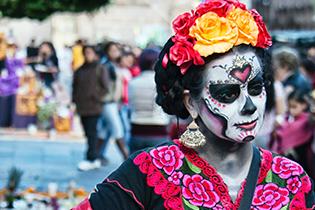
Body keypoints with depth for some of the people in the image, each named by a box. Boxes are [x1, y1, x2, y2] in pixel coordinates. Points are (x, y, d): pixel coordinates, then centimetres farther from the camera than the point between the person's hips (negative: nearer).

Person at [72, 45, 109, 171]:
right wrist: (75, 100, 7)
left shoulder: (100, 69, 1)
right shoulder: (79, 71, 15)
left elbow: (105, 87, -3)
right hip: (82, 107, 5)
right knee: (88, 133, 7)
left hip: (94, 107, -5)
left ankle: (90, 159, -9)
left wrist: (96, 98, -11)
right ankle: (95, 159, 14)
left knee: (91, 132, -9)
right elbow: (75, 87, 19)